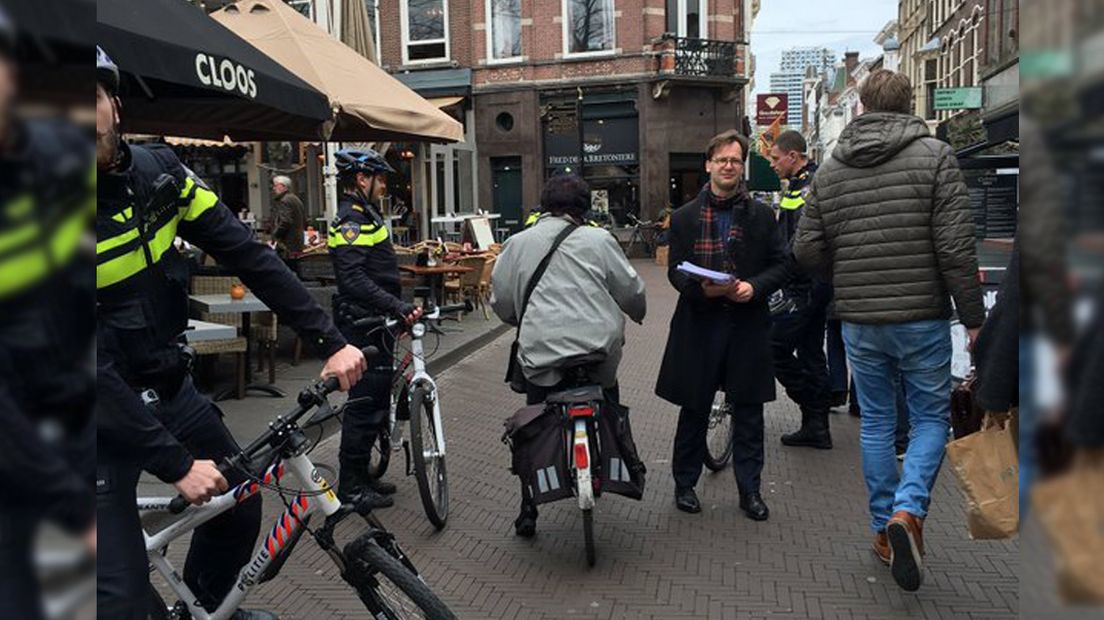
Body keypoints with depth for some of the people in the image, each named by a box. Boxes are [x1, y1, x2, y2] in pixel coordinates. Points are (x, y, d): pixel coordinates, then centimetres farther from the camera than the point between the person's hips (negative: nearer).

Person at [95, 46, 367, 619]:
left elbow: (247, 255, -8)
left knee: (240, 506, 14)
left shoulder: (158, 171, -7)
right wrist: (176, 464, -23)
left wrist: (330, 342, -14)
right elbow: (95, 369, -24)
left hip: (166, 384, 6)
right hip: (108, 409, -5)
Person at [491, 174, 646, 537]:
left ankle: (528, 513, 13)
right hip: (599, 346, -1)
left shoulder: (517, 244, 10)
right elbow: (631, 291, 8)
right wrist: (638, 314, 31)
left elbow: (501, 302, 12)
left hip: (541, 351, 1)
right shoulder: (598, 240, 5)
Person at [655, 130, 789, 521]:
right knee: (694, 409, 8)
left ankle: (750, 490, 20)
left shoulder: (761, 215, 7)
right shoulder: (685, 217, 4)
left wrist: (754, 286, -13)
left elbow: (781, 264, 6)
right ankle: (684, 484, 23)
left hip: (748, 323, 1)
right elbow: (674, 270, 2)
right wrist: (701, 288, -18)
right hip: (699, 323, -1)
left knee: (748, 411, 7)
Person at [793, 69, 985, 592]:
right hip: (922, 318, -3)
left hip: (858, 322, 3)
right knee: (930, 418, 12)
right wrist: (973, 317, -5)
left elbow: (806, 252, 3)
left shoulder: (829, 170, 4)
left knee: (876, 422, 15)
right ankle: (907, 509, -8)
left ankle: (885, 528, 22)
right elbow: (957, 248, -12)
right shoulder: (934, 156, -7)